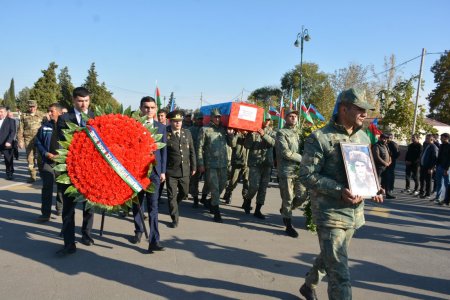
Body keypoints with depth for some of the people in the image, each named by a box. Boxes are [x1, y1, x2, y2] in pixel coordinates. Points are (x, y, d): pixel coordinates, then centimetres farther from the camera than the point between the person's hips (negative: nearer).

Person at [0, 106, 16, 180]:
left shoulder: (11, 121, 0)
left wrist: (8, 142, -18)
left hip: (6, 144, -2)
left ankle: (9, 174, 19)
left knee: (9, 160, 5)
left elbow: (13, 132, -7)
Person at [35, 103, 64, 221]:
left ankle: (60, 209, 28)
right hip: (48, 161, 2)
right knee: (47, 187, -3)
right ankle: (45, 213, 0)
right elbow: (38, 142, 10)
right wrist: (46, 153, -5)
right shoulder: (45, 127, 6)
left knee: (62, 186, 10)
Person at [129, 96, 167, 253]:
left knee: (153, 206, -5)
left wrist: (163, 171, 2)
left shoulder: (161, 127, 7)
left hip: (154, 171, 0)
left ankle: (154, 241, -6)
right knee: (136, 203, 13)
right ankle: (139, 231, 33)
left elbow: (163, 150, 7)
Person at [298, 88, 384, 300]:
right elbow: (307, 175, -15)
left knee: (330, 257, 23)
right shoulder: (320, 138, -12)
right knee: (339, 272, -7)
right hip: (330, 212, -7)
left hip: (355, 212, 7)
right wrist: (339, 191, -25)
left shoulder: (363, 137, 9)